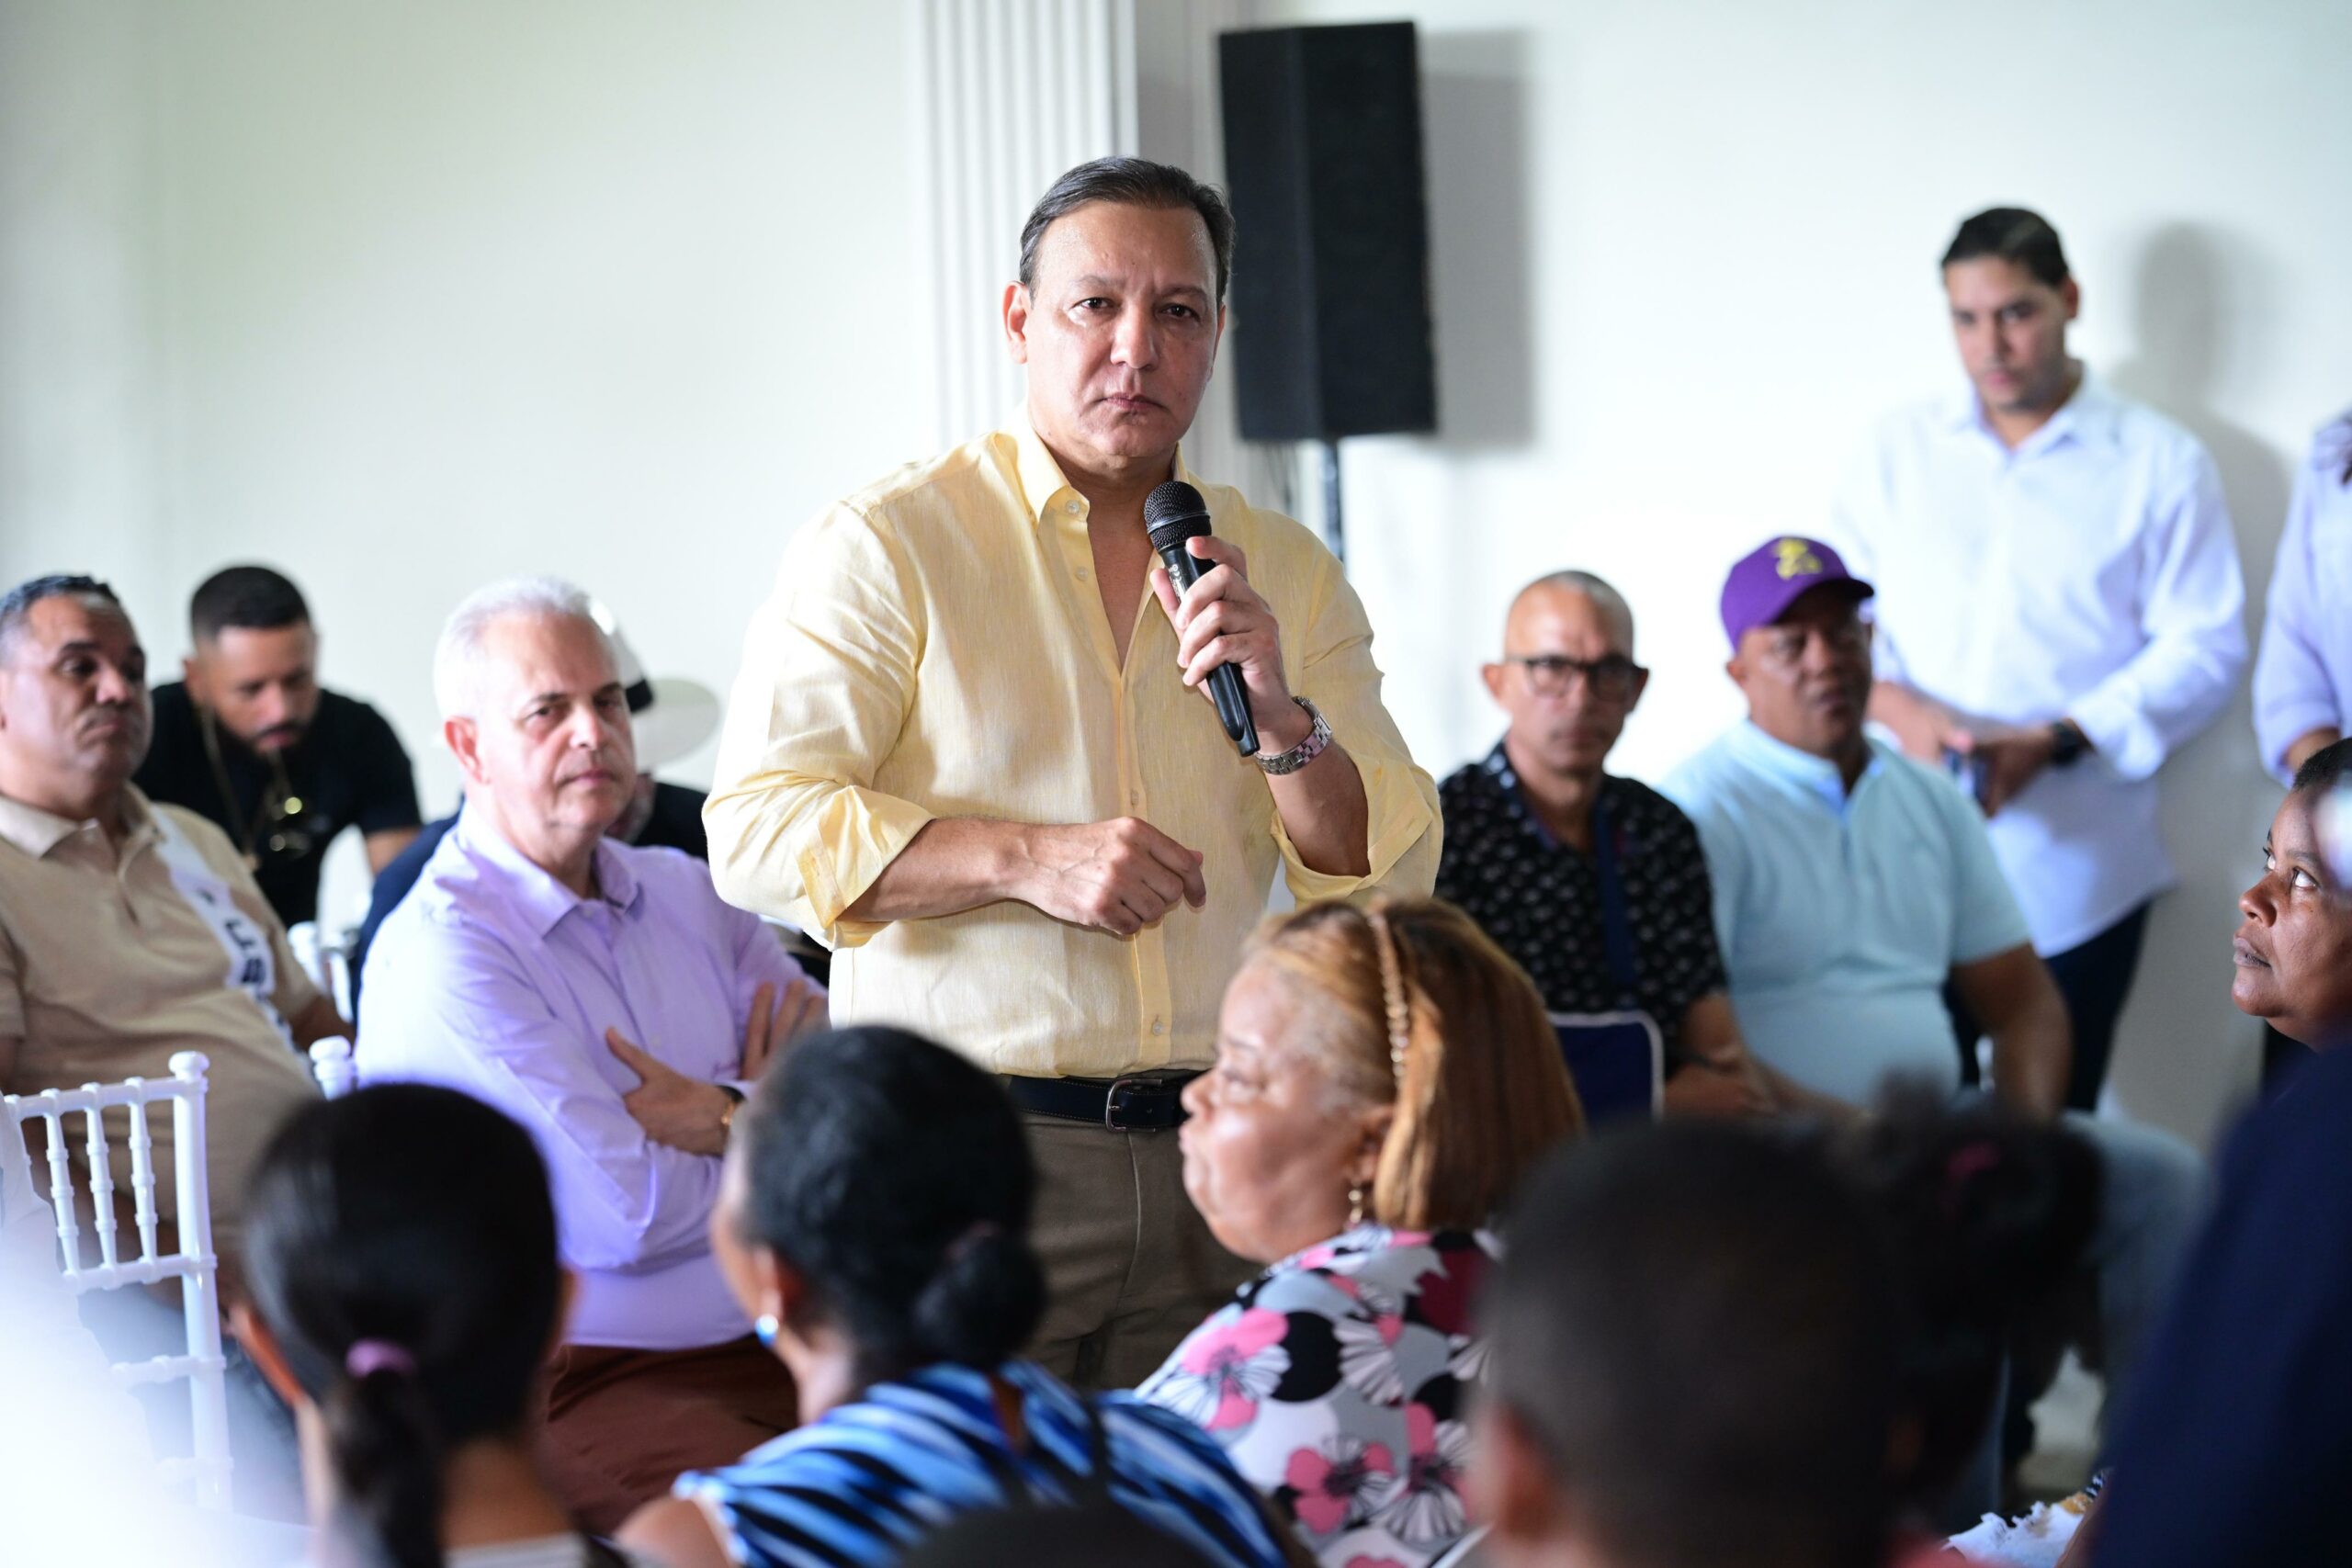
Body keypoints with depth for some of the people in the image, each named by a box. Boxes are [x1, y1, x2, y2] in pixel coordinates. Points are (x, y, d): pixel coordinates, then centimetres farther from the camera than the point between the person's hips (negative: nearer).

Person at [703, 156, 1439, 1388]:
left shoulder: (1288, 574, 11)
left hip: (1217, 1157, 3)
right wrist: (1027, 859, -19)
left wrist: (1280, 717, -12)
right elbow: (756, 830, -9)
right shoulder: (885, 544, -1)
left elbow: (1388, 885, 6)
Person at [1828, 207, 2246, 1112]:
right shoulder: (1902, 451, 13)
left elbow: (2204, 648, -2)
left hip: (2074, 876, -2)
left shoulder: (2159, 464, 4)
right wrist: (1896, 706, -10)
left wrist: (2054, 743, -14)